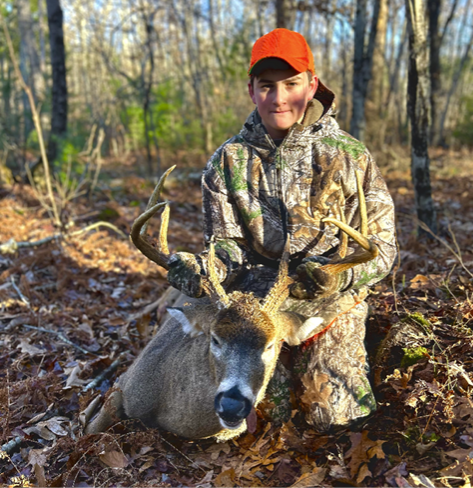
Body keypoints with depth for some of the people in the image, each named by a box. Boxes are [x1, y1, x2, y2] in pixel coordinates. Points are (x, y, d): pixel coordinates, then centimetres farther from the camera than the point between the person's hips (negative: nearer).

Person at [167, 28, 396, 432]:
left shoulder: (351, 157, -6)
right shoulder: (228, 162, 0)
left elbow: (380, 247, -7)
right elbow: (228, 242, -2)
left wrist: (341, 274, -27)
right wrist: (206, 268, -25)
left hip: (330, 307, -1)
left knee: (335, 417, -4)